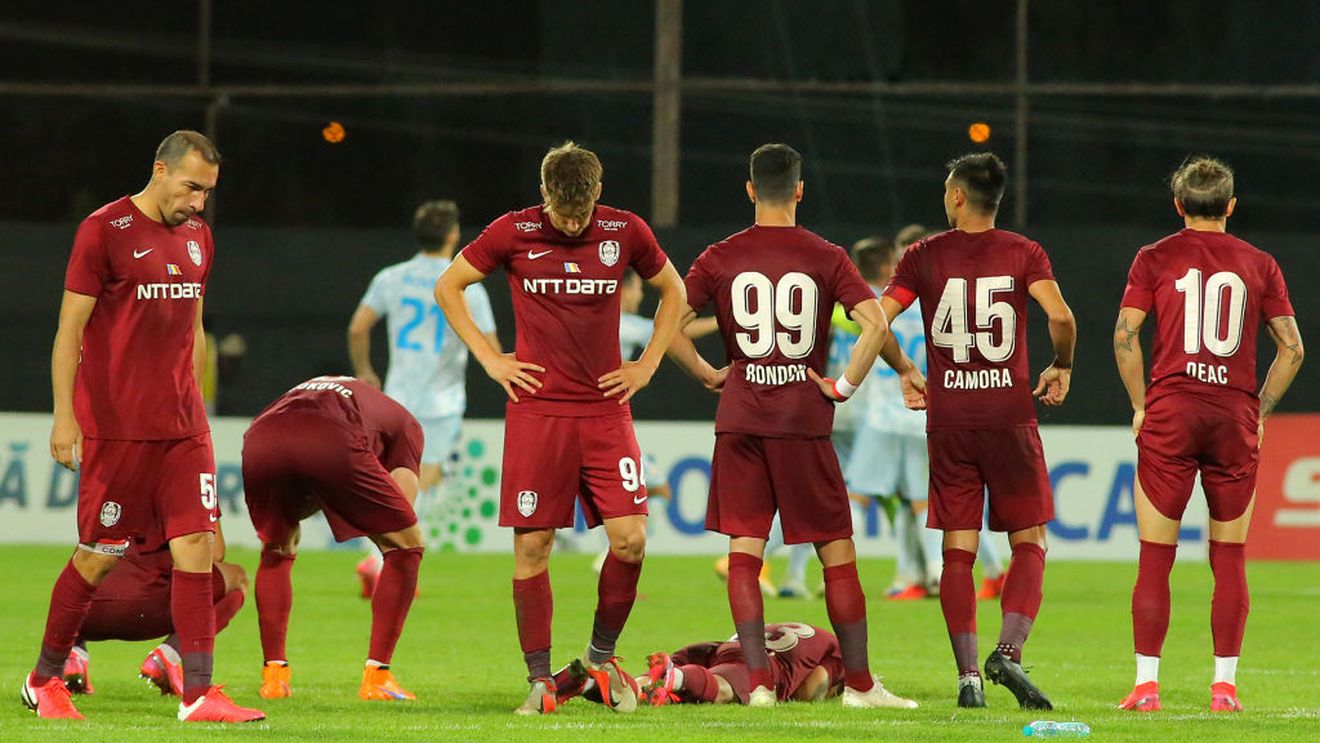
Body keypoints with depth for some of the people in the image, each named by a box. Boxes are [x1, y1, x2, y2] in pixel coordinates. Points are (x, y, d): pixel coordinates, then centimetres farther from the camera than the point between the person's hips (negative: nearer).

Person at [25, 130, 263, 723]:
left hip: (182, 427, 6)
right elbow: (70, 328, -8)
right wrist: (64, 415, -13)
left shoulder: (196, 236, 13)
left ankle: (198, 694, -7)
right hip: (115, 425, -6)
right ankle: (44, 680, 18)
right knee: (99, 556, 1)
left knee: (196, 545, -5)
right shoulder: (105, 230, -7)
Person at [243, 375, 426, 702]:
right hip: (333, 444, -4)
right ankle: (376, 676, 10)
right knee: (406, 546, 16)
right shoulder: (405, 423, 35)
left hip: (258, 442, 4)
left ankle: (274, 674, 22)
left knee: (276, 550, 32)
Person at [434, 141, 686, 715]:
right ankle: (540, 679, 5)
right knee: (532, 547, -4)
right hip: (536, 410, -1)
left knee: (628, 539, -8)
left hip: (605, 409, 1)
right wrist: (488, 358, 3)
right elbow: (447, 287, 9)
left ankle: (602, 656, 14)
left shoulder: (626, 232, 1)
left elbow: (673, 290, 19)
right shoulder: (514, 232, -3)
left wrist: (647, 364, 11)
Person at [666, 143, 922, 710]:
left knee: (744, 550, 4)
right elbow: (875, 323, -13)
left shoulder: (721, 258, 2)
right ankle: (859, 683, 8)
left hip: (739, 420, 1)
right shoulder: (825, 258, -1)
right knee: (837, 552, 6)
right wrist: (845, 385, -3)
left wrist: (707, 374, 7)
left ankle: (757, 681, -4)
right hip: (804, 420, -1)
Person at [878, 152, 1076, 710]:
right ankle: (1008, 653, -14)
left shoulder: (925, 256, 3)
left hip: (947, 419, 1)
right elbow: (1060, 316, -13)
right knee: (1029, 544, 6)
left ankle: (968, 676, -4)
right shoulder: (1023, 254, 0)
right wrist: (1061, 368, 6)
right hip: (1010, 414, -1)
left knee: (958, 553, 4)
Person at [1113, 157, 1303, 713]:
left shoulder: (1155, 258, 4)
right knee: (1229, 559, 6)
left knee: (1155, 557, 1)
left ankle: (1146, 684, -2)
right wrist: (1260, 412, 12)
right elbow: (1292, 348, 6)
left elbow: (1124, 335, -5)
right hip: (1236, 415, 1)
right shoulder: (1259, 265, 8)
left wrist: (1140, 405, 4)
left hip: (1170, 413, -1)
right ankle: (1224, 685, 3)